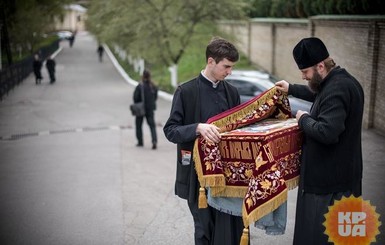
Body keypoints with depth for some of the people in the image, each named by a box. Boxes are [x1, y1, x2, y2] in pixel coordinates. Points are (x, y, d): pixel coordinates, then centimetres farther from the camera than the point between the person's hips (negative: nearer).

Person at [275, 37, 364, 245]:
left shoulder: (336, 90, -25)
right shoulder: (342, 81, 9)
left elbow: (326, 132, -33)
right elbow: (320, 94, 30)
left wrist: (304, 119, -16)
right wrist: (291, 89, 31)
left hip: (329, 180, -11)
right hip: (343, 173, 11)